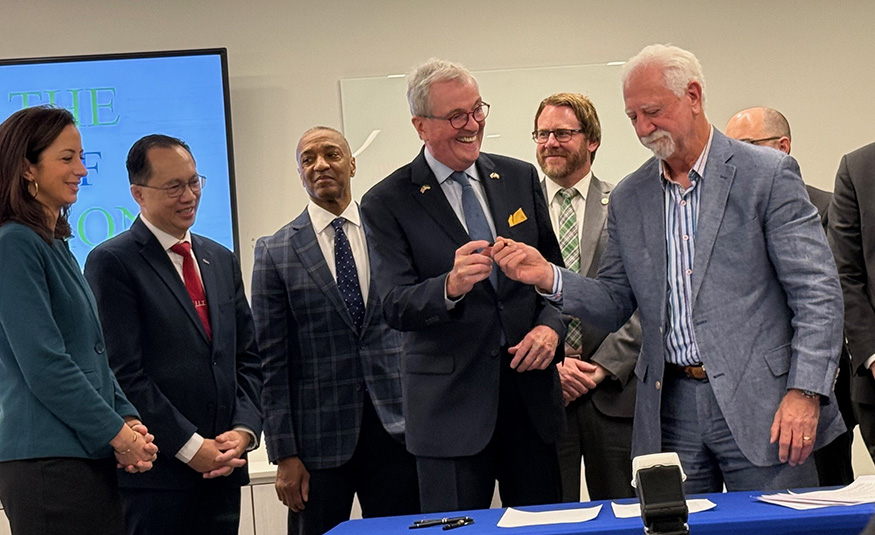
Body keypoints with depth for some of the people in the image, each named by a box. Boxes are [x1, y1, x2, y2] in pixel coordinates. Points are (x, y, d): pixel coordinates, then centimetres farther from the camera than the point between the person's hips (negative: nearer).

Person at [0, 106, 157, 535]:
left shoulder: (56, 244, 18)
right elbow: (44, 366, -15)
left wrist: (127, 419, 5)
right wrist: (117, 432, -11)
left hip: (87, 457, 9)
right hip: (48, 462, -9)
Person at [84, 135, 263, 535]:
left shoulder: (221, 260, 17)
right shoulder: (111, 262, -5)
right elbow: (123, 372, -11)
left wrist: (244, 429, 0)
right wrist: (190, 446, -13)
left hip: (221, 470, 6)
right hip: (154, 474, -6)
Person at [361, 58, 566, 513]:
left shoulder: (520, 178, 10)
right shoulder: (387, 203, -3)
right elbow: (396, 308, -11)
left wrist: (550, 325, -5)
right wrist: (451, 286, -32)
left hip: (531, 388, 4)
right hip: (451, 402, -3)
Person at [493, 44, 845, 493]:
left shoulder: (768, 175, -3)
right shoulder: (628, 198, 11)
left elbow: (817, 292, -7)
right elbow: (616, 304, 13)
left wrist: (804, 392, -16)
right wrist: (549, 277, -5)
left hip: (760, 405, -4)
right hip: (670, 409, 4)